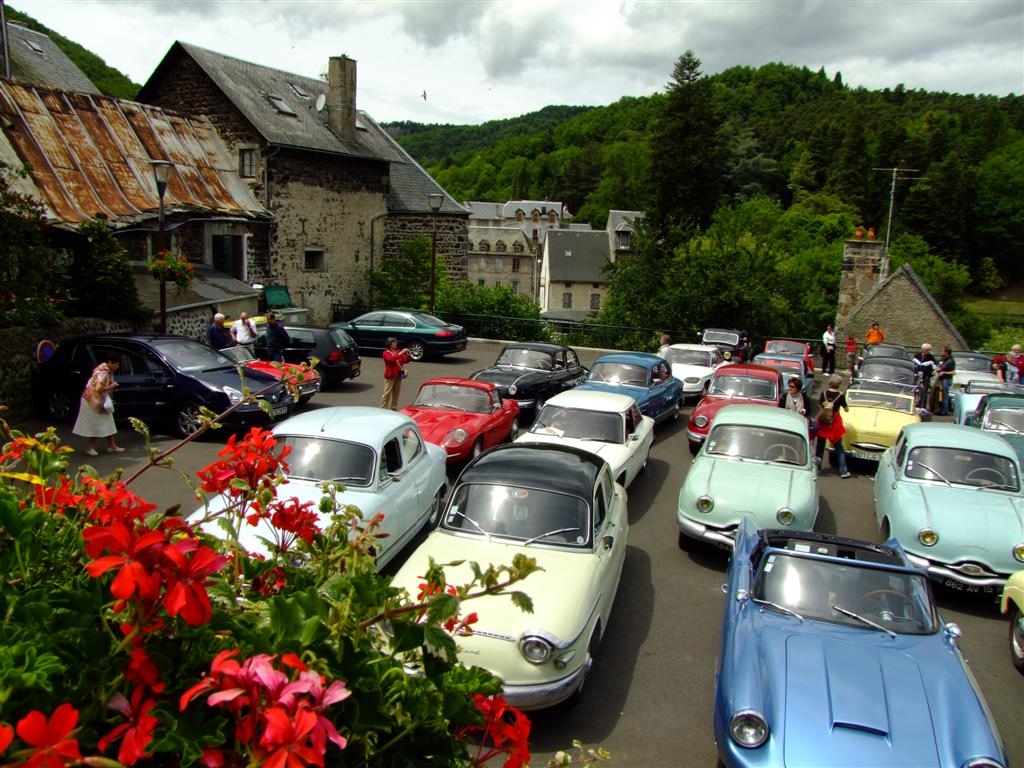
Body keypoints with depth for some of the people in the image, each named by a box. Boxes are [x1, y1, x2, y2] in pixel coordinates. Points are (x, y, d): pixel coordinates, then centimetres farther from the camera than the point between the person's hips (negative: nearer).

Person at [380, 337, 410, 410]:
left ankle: (394, 408, 20)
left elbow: (405, 360, 7)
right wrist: (401, 353, -29)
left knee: (396, 393, 10)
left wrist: (407, 355, -12)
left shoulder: (398, 351, 9)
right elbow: (391, 359, -26)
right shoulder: (386, 353, -6)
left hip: (398, 375, 5)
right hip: (390, 376, -5)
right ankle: (382, 408, -1)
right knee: (387, 393, -6)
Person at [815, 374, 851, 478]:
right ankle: (843, 471, 11)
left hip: (823, 422, 2)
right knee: (839, 448, 9)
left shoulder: (824, 393, -5)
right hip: (835, 423, -2)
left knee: (820, 445, 15)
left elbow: (819, 407, 0)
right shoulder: (840, 395, -12)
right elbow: (846, 409, -2)